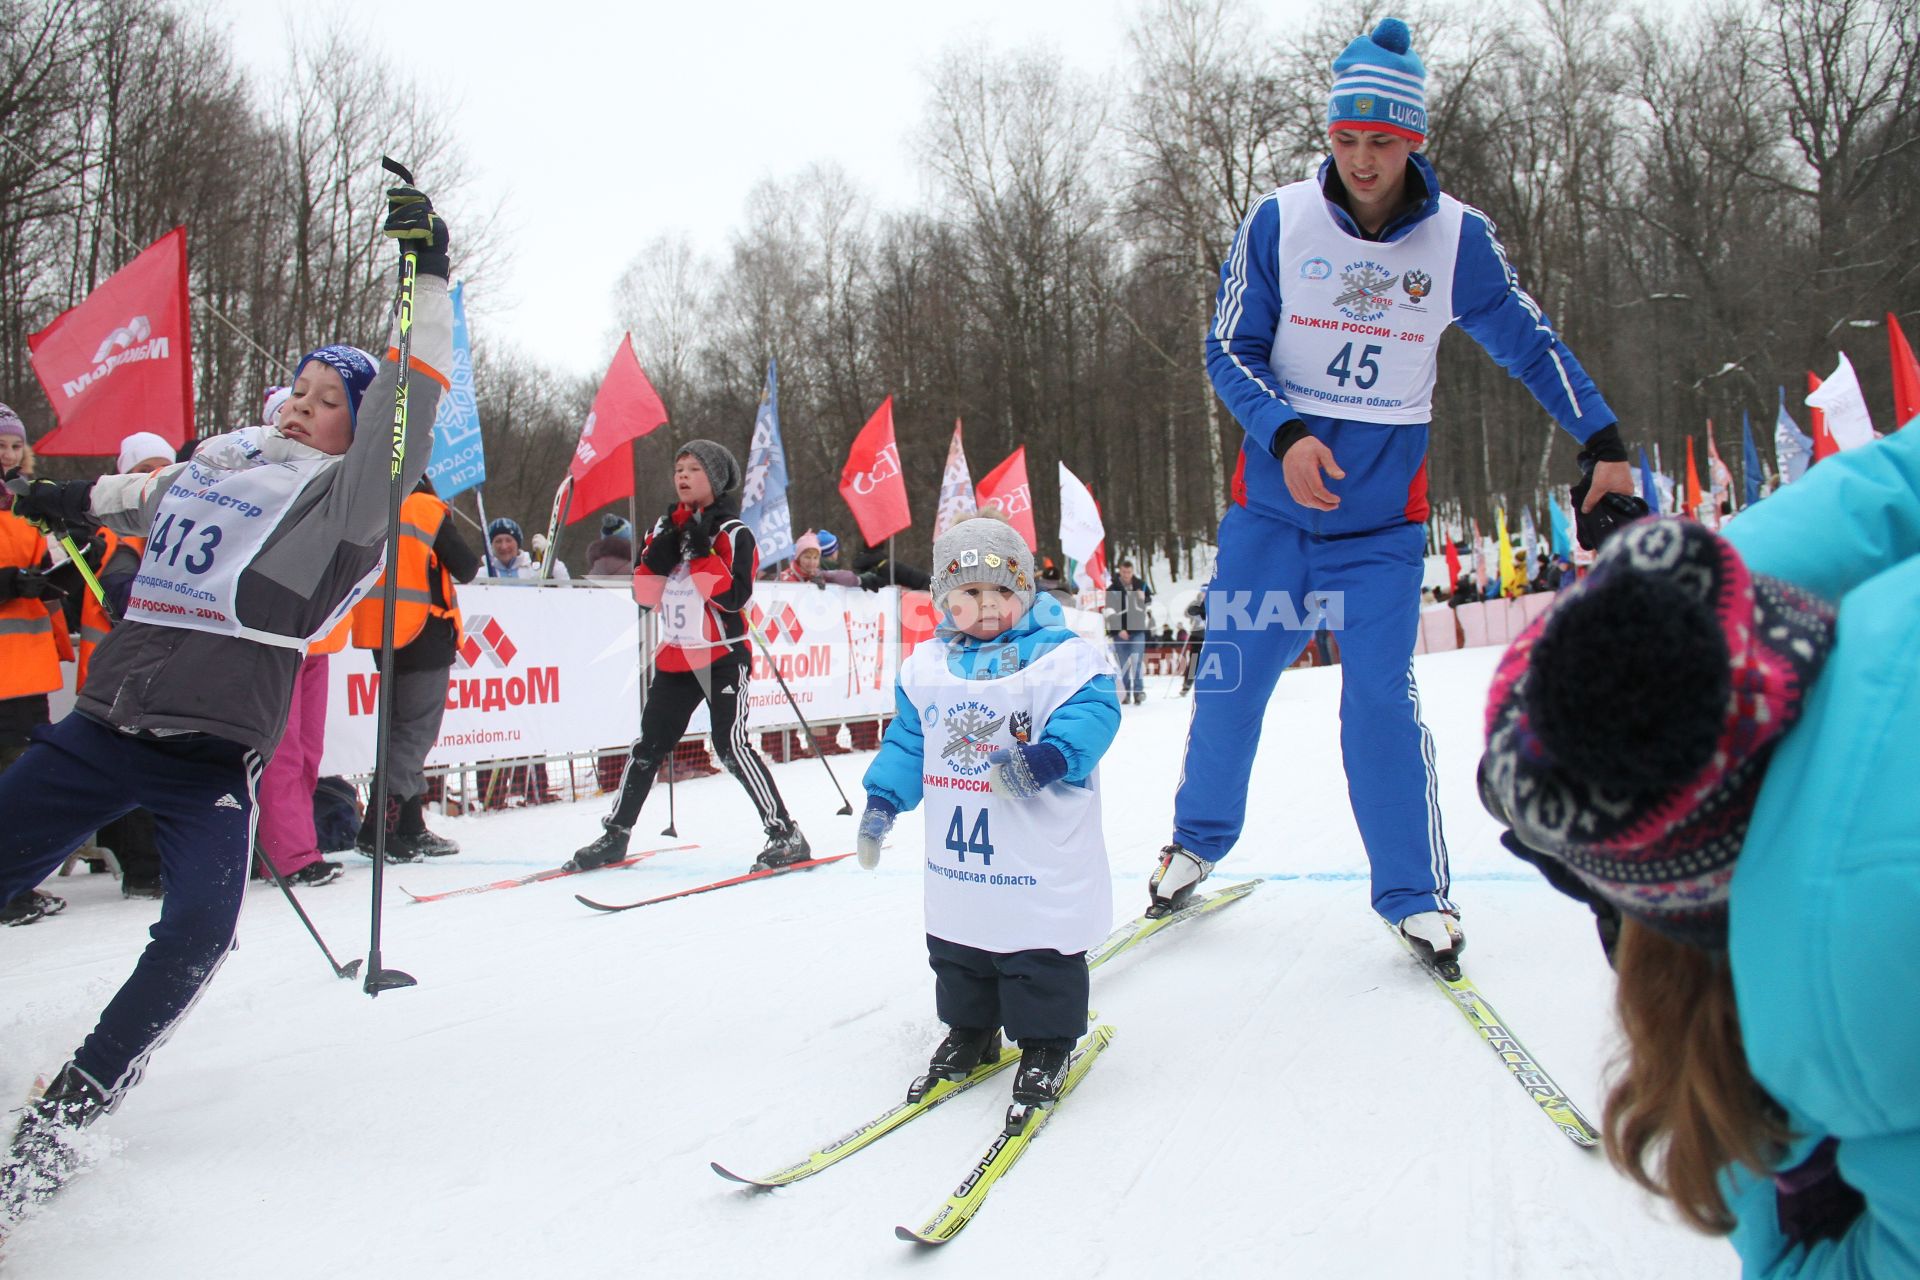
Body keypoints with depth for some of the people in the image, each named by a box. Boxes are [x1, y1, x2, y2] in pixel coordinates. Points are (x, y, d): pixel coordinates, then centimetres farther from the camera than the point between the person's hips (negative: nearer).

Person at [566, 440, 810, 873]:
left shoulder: (733, 533, -6)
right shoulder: (665, 528, 11)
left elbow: (734, 596, -18)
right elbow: (645, 596, 6)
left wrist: (701, 551, -20)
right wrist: (658, 557, -9)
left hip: (723, 656, -6)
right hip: (675, 657, 6)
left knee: (731, 745, -15)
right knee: (649, 746, 12)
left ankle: (785, 834, -9)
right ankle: (615, 834, 25)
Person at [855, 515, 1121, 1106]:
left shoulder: (1063, 657, -9)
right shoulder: (926, 667, 6)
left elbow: (1092, 714, -18)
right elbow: (907, 742, 13)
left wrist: (1045, 759, -34)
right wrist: (882, 802, 6)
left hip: (1039, 863, -5)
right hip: (956, 860, 5)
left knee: (1040, 957, 4)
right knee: (956, 950, 19)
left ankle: (1046, 1044, 24)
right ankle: (970, 1029, 39)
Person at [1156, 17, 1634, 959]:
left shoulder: (1458, 237, -3)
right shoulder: (1278, 221, -5)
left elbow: (1530, 344, 8)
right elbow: (1229, 350, -2)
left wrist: (1604, 444, 7)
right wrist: (1285, 435, -18)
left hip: (1384, 514, 0)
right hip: (1272, 501, 1)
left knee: (1381, 698, -4)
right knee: (1231, 678, 5)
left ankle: (1412, 891, 12)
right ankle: (1198, 841, 28)